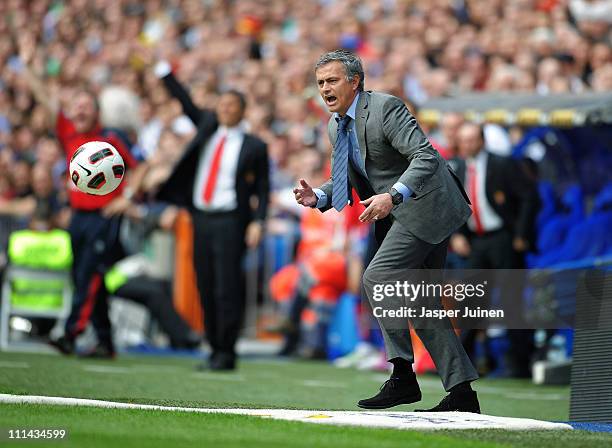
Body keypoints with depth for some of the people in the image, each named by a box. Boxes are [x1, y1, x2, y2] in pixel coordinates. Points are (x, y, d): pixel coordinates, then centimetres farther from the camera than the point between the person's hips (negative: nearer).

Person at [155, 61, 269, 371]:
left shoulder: (254, 146, 1)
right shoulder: (208, 127, 14)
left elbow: (263, 188, 0)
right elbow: (186, 103, 12)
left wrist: (258, 222, -12)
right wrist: (165, 73, 3)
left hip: (230, 221, -5)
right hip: (201, 218, 5)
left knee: (227, 288, -9)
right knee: (206, 288, 6)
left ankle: (226, 354, -4)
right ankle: (214, 350, 13)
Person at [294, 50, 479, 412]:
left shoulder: (385, 108, -18)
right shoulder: (336, 126, 10)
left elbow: (425, 157, -26)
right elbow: (345, 179, 18)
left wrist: (392, 196, -38)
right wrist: (318, 196, -3)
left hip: (424, 204, -10)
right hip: (408, 213, 10)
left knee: (377, 276, -17)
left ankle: (403, 375, -13)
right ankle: (462, 392, 11)